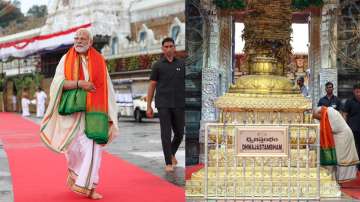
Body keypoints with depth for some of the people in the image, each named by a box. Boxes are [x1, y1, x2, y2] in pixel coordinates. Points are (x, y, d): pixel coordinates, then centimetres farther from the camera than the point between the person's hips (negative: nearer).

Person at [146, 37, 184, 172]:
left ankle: (172, 153, 35)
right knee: (166, 134, -5)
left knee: (179, 133, 8)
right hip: (163, 105, -2)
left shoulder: (182, 64, 7)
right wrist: (149, 106, 0)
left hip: (179, 105, 2)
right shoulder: (158, 65, 3)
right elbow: (152, 86, 4)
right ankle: (168, 163, 2)